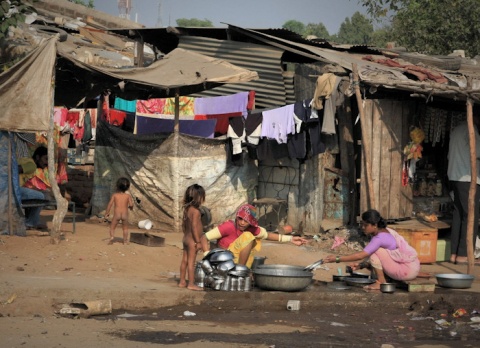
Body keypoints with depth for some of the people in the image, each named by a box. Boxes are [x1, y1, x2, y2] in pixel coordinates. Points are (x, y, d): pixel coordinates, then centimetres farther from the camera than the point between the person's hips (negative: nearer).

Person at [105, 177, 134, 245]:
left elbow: (110, 204, -4)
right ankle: (125, 240, 14)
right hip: (125, 214, 1)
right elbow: (131, 204, -9)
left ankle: (112, 237, -13)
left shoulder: (115, 195, -1)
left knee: (112, 227, 12)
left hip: (116, 214, -1)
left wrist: (107, 212, 5)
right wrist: (130, 207, 15)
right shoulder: (128, 195, -1)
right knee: (125, 228, 19)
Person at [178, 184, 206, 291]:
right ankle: (191, 284, -2)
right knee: (191, 262, -5)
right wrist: (198, 241, -20)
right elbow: (194, 227, -23)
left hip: (186, 238, 9)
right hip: (192, 240, -9)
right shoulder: (196, 211, -19)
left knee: (185, 260, 14)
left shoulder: (186, 209, 7)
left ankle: (182, 281, 21)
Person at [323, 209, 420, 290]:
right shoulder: (385, 232, 8)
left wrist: (337, 259, -24)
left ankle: (381, 282, -6)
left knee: (374, 251, -16)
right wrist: (361, 265, -4)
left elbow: (361, 255, -26)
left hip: (409, 270, -10)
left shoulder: (380, 237, -20)